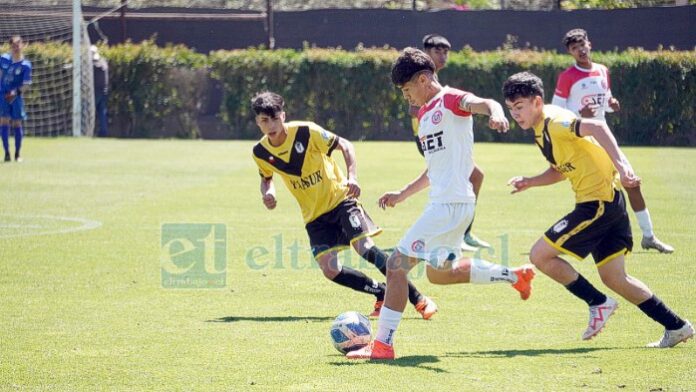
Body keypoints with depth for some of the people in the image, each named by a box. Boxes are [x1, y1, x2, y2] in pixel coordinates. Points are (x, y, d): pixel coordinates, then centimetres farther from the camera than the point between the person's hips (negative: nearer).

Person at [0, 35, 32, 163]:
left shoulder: (25, 65, -8)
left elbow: (25, 84, -9)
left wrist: (15, 92, -23)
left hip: (16, 97, -2)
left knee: (17, 124, 4)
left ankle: (17, 154, 16)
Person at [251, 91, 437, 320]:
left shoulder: (306, 132, -17)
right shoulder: (261, 153, -4)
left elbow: (345, 145, -8)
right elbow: (266, 177, 17)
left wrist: (352, 177, -23)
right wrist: (267, 192, -7)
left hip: (340, 198, -4)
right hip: (314, 215, 4)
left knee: (365, 249, -22)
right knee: (330, 270, -13)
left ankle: (418, 299, -13)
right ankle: (384, 295, 7)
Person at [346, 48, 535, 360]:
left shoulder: (451, 101, -9)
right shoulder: (424, 114, 19)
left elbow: (486, 103, -31)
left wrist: (495, 113, -53)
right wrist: (403, 195, 25)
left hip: (452, 204, -11)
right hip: (442, 203, 11)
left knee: (397, 264, -11)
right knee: (439, 273, 24)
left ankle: (383, 344, -9)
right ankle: (515, 276, 31)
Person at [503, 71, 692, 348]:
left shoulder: (553, 121, -15)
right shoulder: (541, 130, 15)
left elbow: (596, 127, -31)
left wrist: (620, 164, -42)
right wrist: (529, 182, 14)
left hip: (598, 203, -10)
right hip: (609, 201, 10)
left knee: (540, 254, -9)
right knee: (614, 278, 13)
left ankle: (598, 303, 2)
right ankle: (676, 327, 17)